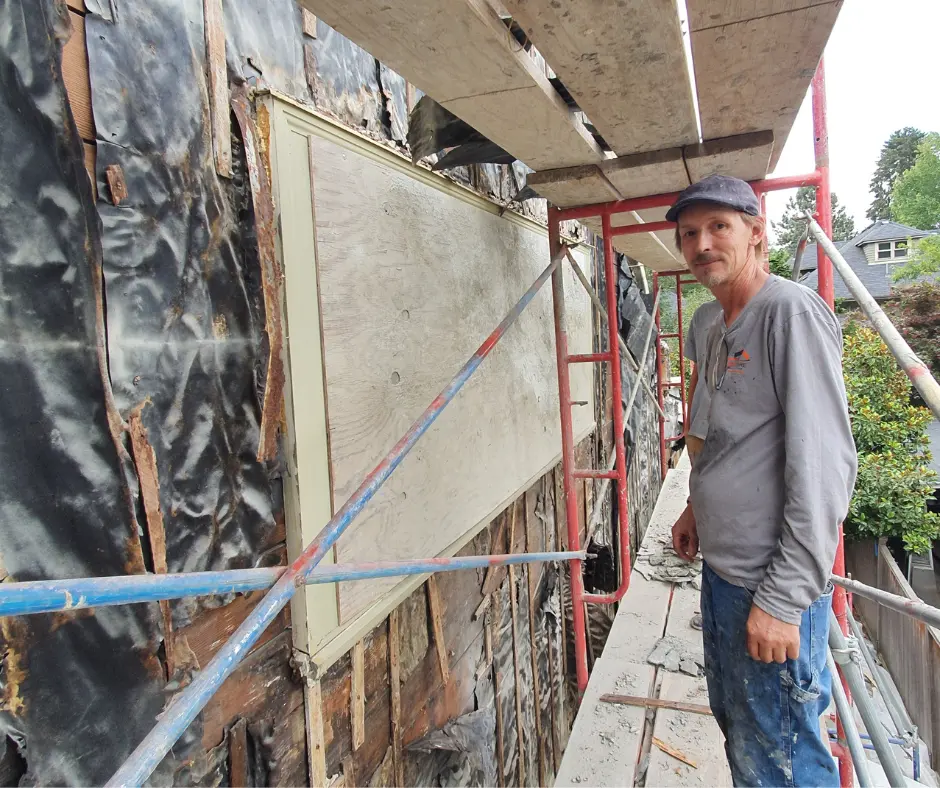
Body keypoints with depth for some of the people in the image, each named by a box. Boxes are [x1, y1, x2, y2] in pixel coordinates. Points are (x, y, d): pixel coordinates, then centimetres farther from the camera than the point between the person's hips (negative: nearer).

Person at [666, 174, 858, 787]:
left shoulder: (791, 312, -16)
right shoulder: (721, 331, 13)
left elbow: (824, 465, -22)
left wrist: (783, 598, -23)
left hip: (772, 588, -9)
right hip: (722, 574, 9)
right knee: (737, 729, 24)